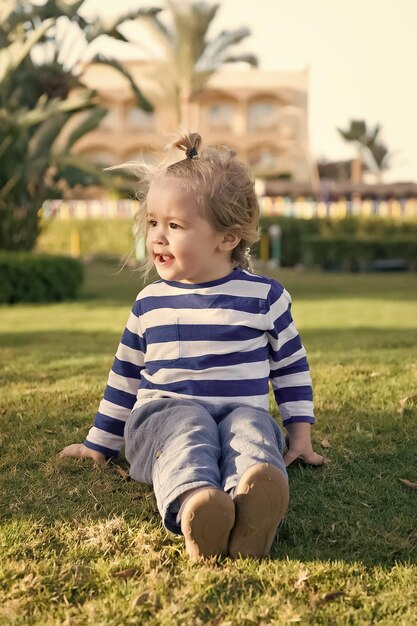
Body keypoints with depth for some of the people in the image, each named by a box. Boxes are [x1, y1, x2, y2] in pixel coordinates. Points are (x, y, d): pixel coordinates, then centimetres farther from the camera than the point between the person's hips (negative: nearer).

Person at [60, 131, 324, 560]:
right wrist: (99, 445, 22)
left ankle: (253, 510, -67)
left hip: (243, 411, 0)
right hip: (165, 412, 1)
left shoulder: (264, 296, 6)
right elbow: (125, 376, 21)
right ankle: (193, 503, -67)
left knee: (253, 433, -37)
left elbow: (291, 367, 16)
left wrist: (300, 433, 10)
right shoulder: (149, 303, 12)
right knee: (187, 436, -36)